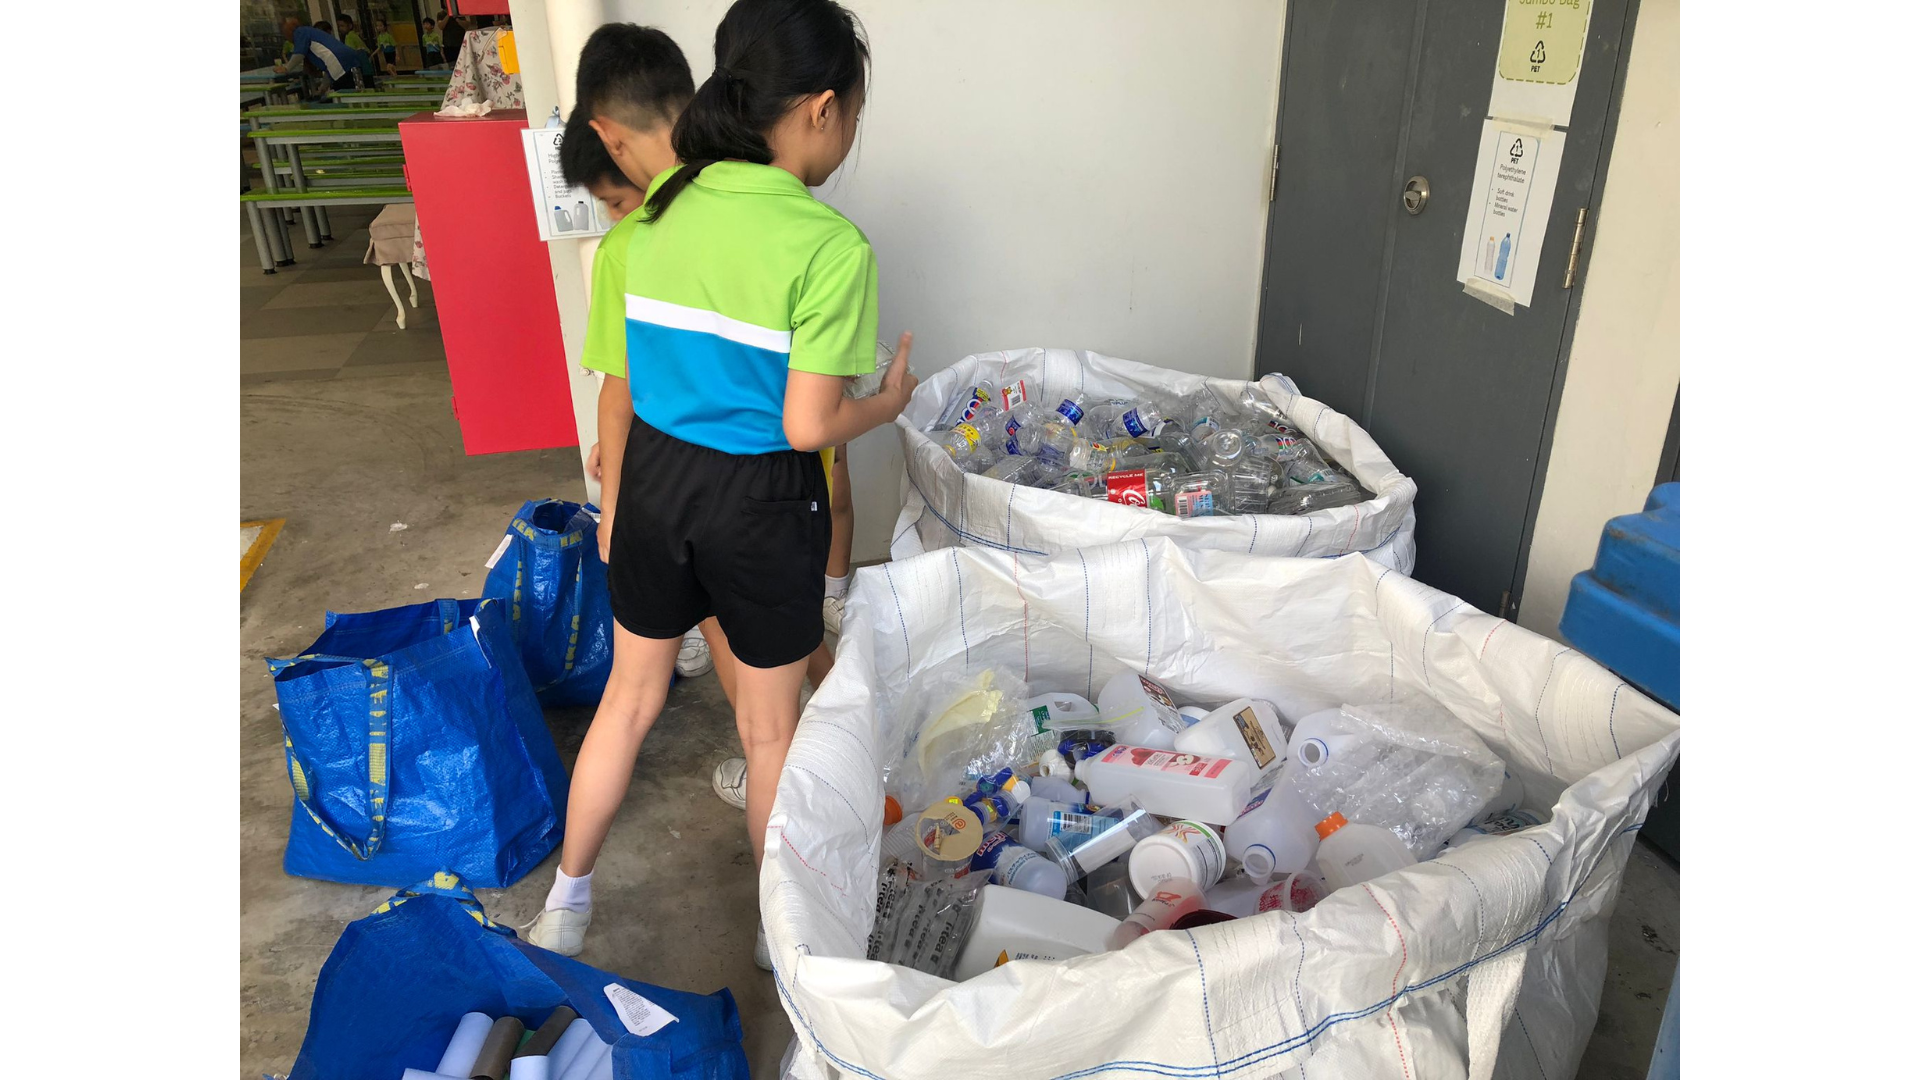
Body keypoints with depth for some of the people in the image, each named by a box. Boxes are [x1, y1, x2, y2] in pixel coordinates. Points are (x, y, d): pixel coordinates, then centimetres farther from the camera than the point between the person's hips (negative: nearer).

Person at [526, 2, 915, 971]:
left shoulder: (644, 219, -3)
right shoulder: (829, 246, -20)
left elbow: (618, 391, 3)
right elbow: (808, 426, -21)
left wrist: (615, 507, 17)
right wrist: (889, 403, 0)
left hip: (654, 479, 5)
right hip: (760, 501, -5)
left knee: (631, 695, 24)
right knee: (770, 727, 16)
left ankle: (567, 900, 40)